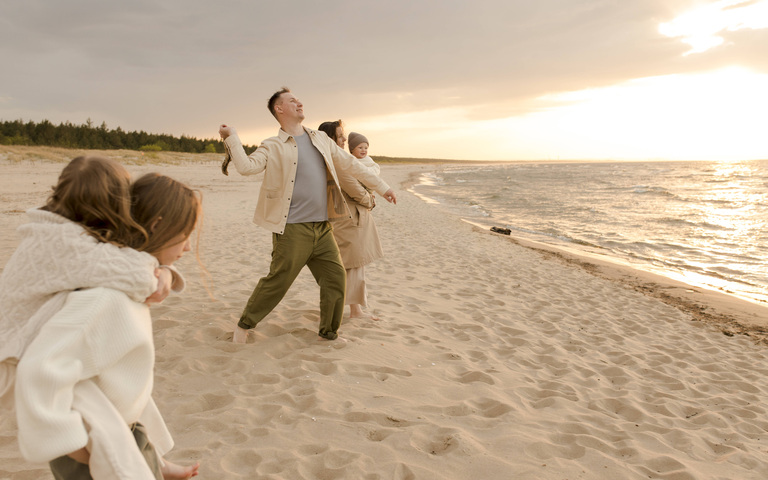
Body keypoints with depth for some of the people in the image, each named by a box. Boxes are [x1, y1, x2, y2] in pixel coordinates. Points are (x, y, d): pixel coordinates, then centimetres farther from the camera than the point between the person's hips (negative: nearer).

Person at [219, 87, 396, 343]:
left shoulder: (321, 139, 16)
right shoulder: (273, 147, -1)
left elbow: (350, 164, 21)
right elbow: (247, 166, -15)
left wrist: (381, 187, 23)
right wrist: (231, 138, -16)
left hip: (322, 228, 5)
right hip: (292, 229, -5)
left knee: (336, 278, 6)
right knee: (277, 282, 0)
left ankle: (329, 332, 24)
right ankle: (244, 324, 22)